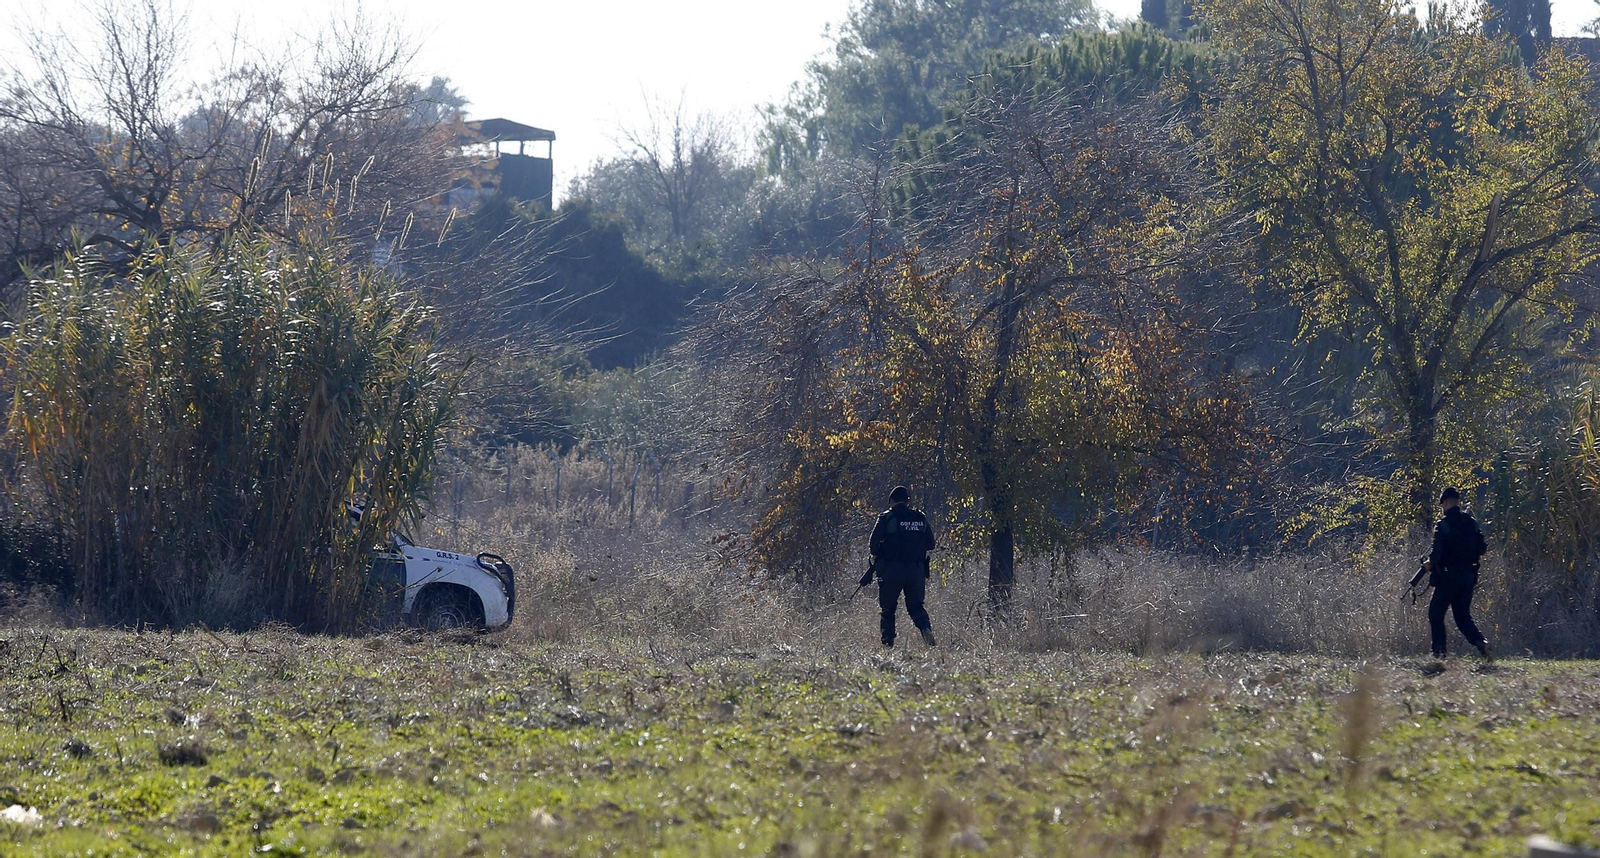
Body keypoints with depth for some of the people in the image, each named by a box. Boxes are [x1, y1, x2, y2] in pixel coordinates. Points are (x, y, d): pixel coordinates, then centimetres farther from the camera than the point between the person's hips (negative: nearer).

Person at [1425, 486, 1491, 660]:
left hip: (1449, 576, -6)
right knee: (1463, 615, 12)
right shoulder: (1472, 522, 5)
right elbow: (1481, 549, 9)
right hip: (1469, 575, 6)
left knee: (1436, 613, 8)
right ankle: (1481, 642, -11)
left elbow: (1437, 553, -17)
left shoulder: (1443, 525, -12)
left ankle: (1439, 651, 2)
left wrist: (1430, 563, 3)